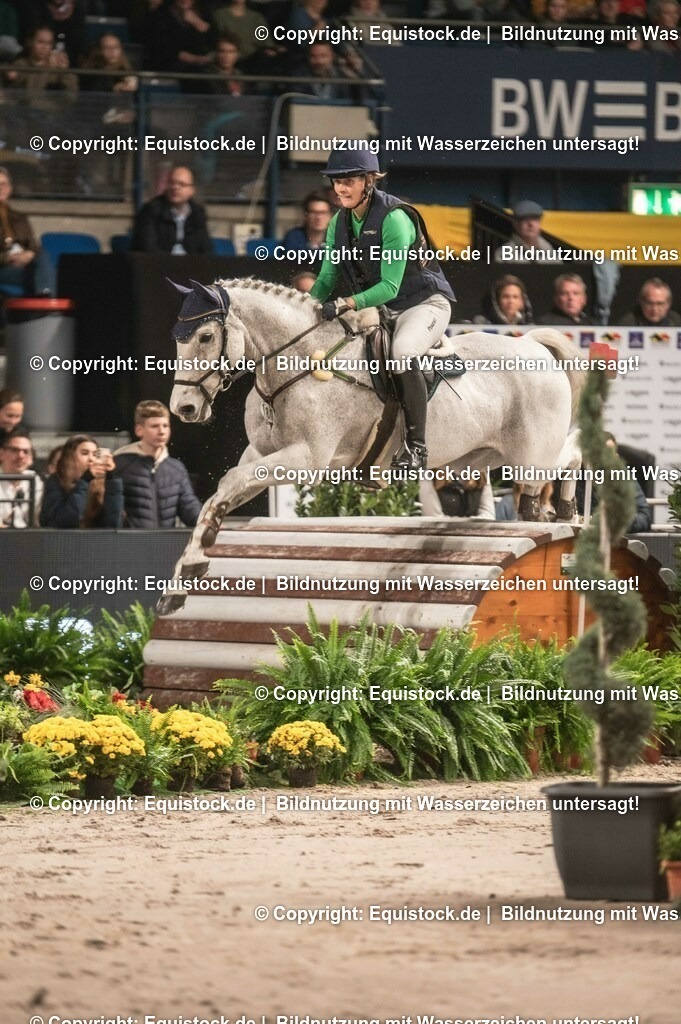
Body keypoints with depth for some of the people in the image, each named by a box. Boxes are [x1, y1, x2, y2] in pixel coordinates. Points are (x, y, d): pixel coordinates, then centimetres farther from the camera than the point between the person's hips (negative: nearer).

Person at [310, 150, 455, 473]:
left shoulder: (394, 218, -22)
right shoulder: (339, 223, 1)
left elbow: (389, 287, -25)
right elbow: (327, 278, 3)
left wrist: (345, 304, -37)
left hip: (424, 303, -8)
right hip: (380, 309, 8)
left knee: (401, 352, -36)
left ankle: (416, 446, -29)